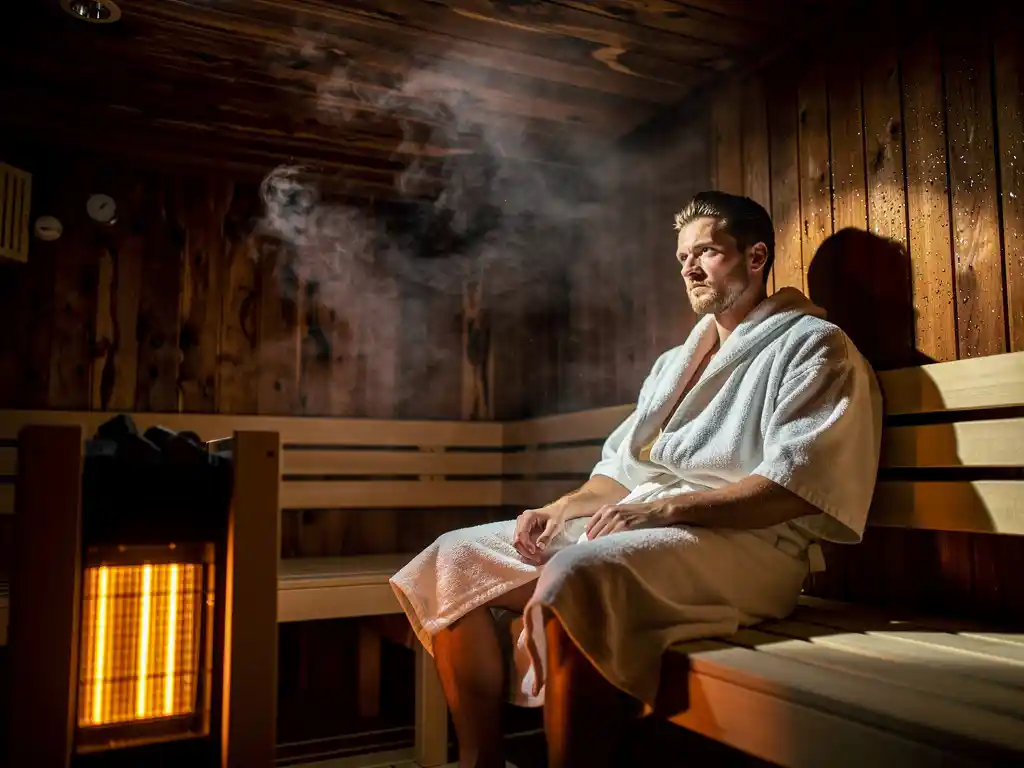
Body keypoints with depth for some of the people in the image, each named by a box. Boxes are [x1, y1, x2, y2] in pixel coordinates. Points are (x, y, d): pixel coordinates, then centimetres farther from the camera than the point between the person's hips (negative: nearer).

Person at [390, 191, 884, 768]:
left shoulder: (813, 346, 3)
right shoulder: (674, 362, 27)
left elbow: (796, 484, -13)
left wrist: (664, 509, -22)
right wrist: (560, 510, 3)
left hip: (742, 542, -8)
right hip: (633, 525, 8)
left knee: (577, 576, -38)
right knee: (455, 558, -2)